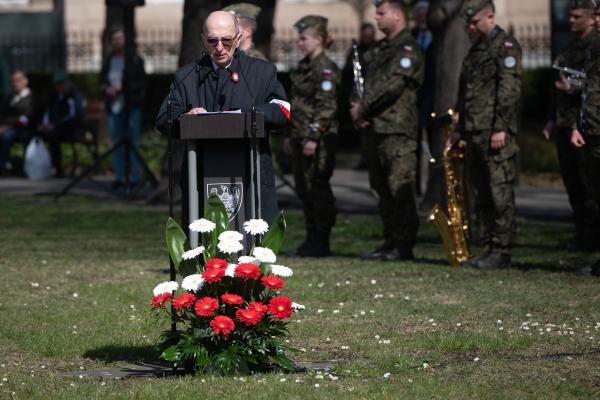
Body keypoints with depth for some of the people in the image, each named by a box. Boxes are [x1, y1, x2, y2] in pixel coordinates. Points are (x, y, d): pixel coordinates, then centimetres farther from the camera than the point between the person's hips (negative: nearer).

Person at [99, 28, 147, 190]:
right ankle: (119, 177, 14)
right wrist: (106, 89, -2)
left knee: (133, 142, -3)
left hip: (131, 106, -5)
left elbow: (142, 83, -8)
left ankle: (134, 177, 2)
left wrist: (123, 88, -17)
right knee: (116, 142, 8)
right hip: (114, 107, 5)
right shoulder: (108, 61, 11)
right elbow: (101, 80, 19)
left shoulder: (135, 60, -5)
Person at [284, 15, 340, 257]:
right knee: (303, 189, 11)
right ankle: (312, 239, 18)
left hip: (320, 139, -9)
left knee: (317, 189, -5)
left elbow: (326, 107, -18)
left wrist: (314, 137, -22)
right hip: (302, 137, 9)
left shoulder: (325, 69, -12)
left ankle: (320, 243, 1)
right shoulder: (304, 66, 16)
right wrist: (292, 137, 21)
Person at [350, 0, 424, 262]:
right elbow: (368, 83, 19)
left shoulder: (407, 49, -9)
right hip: (375, 128, 9)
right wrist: (357, 108, 0)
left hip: (398, 131, -9)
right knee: (382, 190, 11)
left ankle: (404, 246, -8)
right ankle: (390, 243, 16)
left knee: (400, 190, -9)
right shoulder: (378, 49, 20)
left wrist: (363, 108, -11)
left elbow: (392, 84, -18)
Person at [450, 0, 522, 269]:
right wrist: (460, 130, 20)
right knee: (481, 197, 10)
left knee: (500, 195, -8)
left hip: (495, 135, -9)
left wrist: (501, 128, -20)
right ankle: (489, 250, 14)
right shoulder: (475, 50, 21)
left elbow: (510, 89, -15)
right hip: (474, 134, 9)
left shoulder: (505, 45, -7)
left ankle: (502, 252, -7)